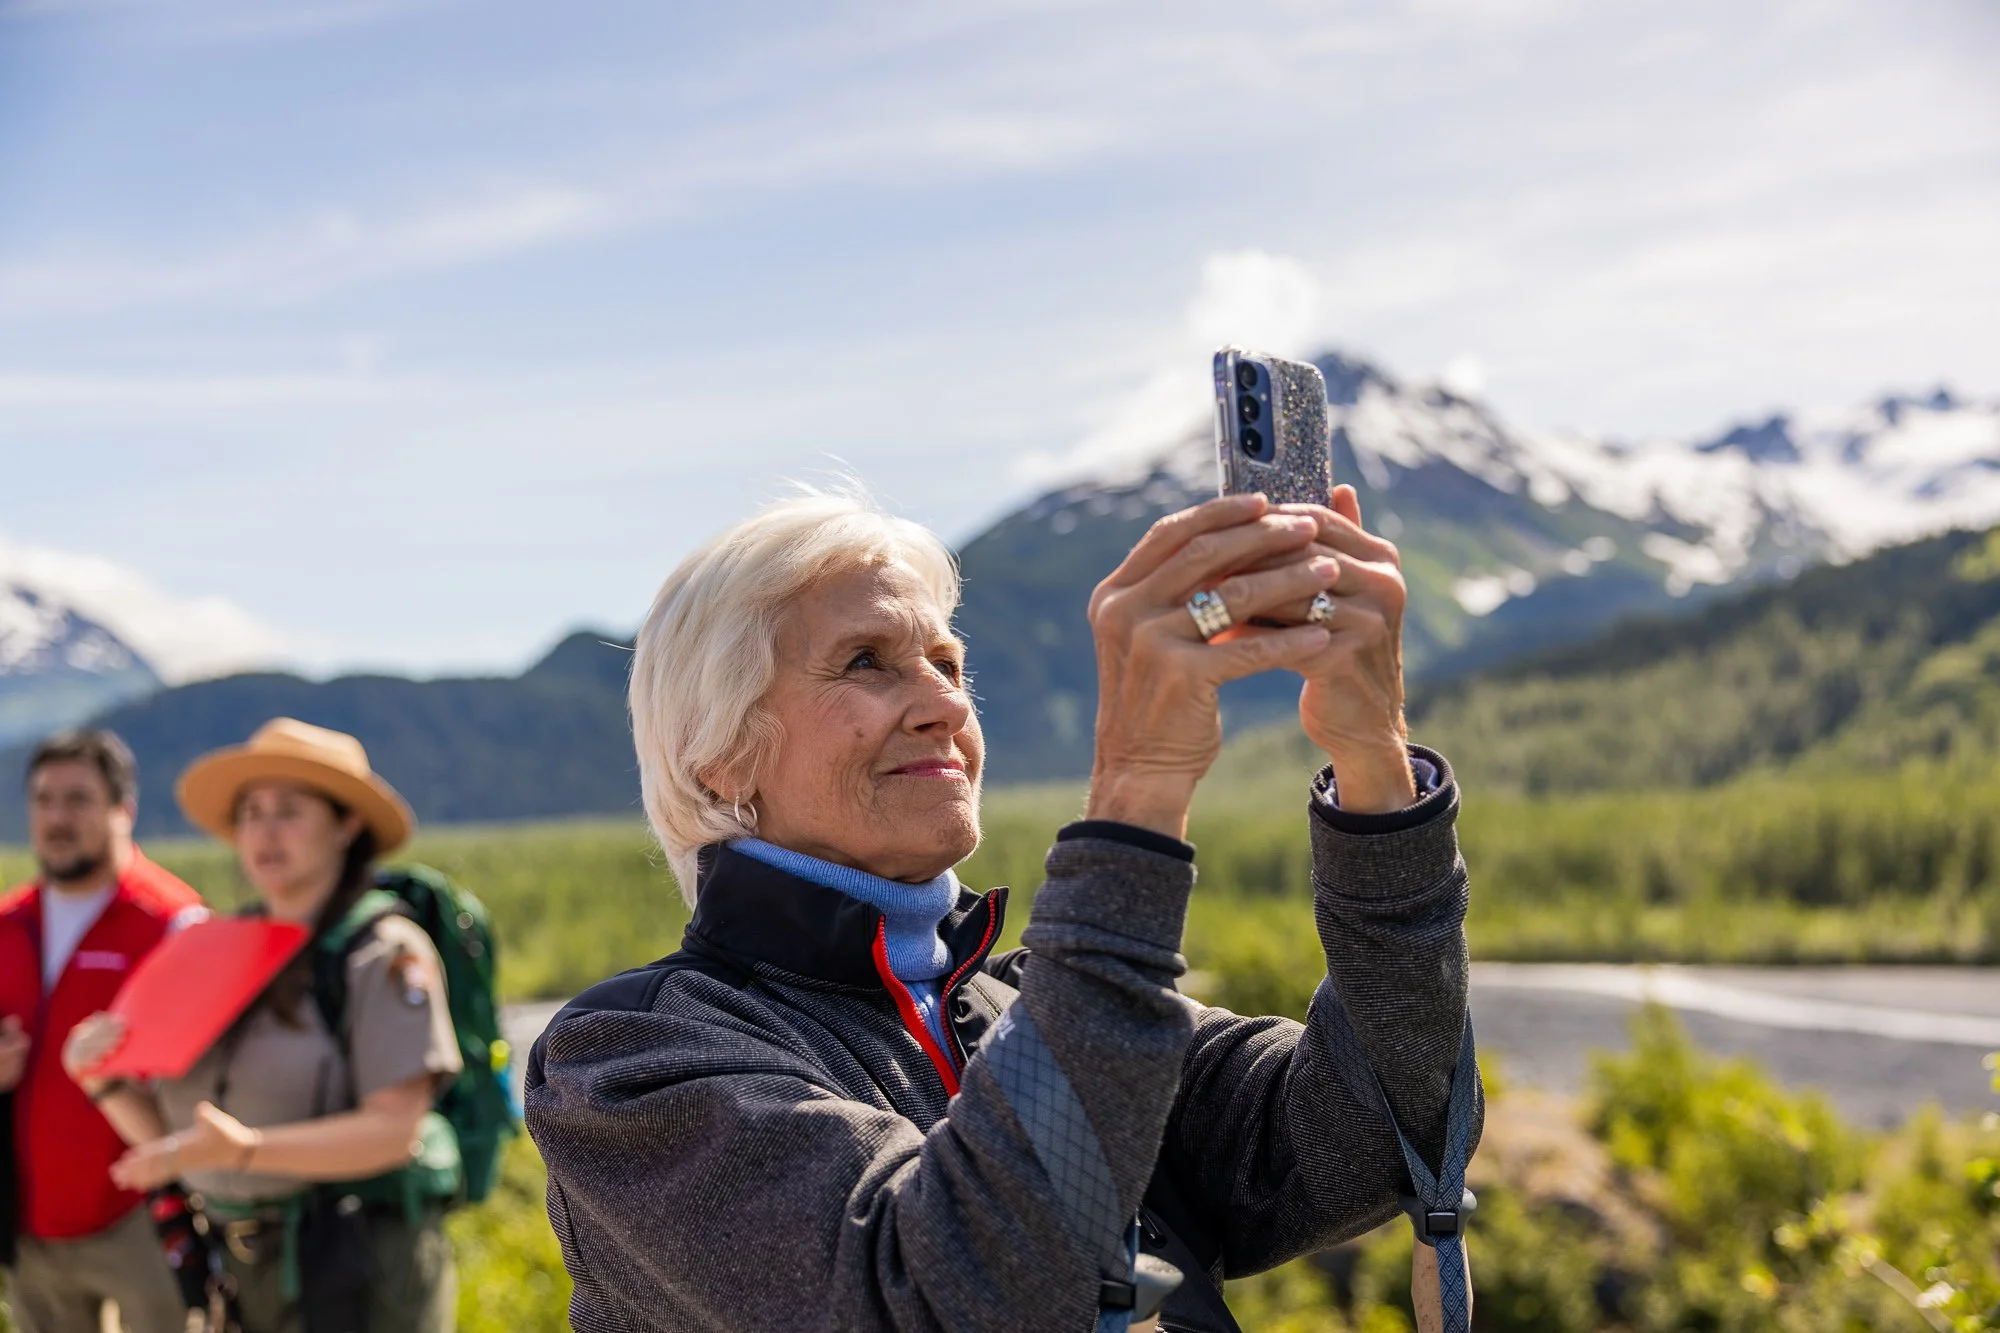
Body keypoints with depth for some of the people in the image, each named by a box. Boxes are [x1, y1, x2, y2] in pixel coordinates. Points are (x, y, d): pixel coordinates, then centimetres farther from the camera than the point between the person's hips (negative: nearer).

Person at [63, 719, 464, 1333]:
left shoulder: (383, 954, -9)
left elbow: (395, 1130, -19)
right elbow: (169, 1135, 11)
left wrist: (242, 1150, -29)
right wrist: (102, 1078, -8)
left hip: (358, 1276, -6)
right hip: (244, 1275, 6)